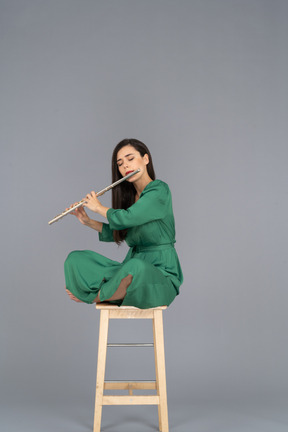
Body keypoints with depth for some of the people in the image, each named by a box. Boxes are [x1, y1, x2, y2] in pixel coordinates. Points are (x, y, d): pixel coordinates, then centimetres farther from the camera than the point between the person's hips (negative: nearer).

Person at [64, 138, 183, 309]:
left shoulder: (159, 190, -12)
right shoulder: (129, 197, 12)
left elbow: (125, 219, -23)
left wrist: (98, 207, -4)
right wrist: (88, 221, 12)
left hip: (160, 272, -6)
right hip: (131, 267, 6)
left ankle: (94, 297, -12)